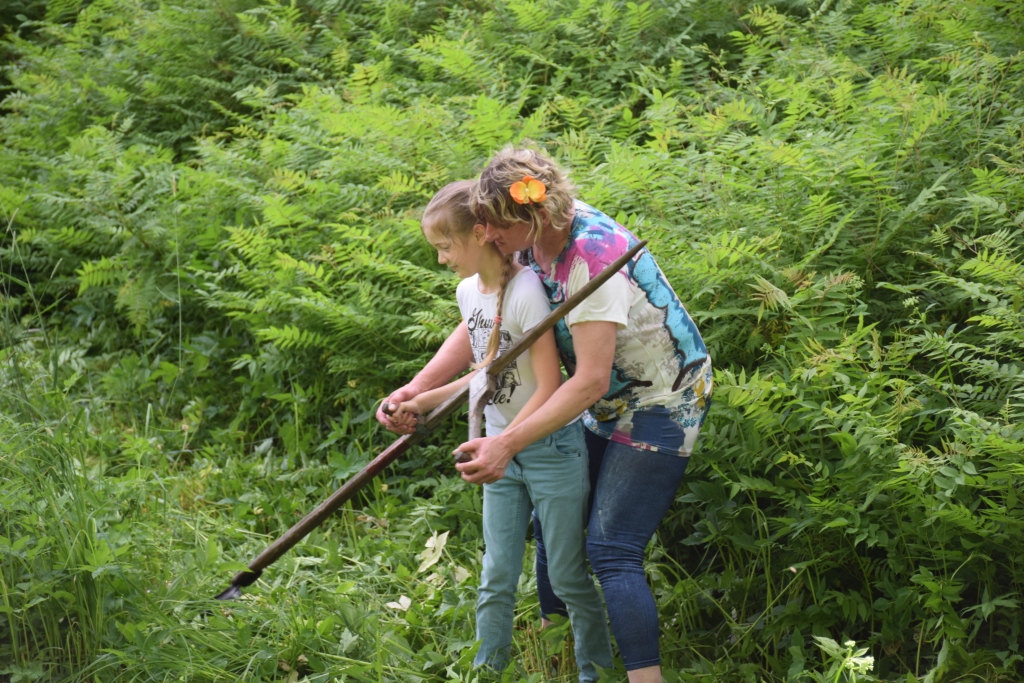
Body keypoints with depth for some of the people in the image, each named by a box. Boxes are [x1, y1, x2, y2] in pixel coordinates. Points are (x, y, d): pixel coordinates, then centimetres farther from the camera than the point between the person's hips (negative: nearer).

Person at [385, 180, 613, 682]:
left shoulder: (526, 291, -20)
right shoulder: (468, 292, 3)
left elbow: (548, 388, -21)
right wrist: (422, 402, 7)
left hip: (550, 447, -7)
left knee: (567, 575, 3)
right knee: (496, 579, 9)